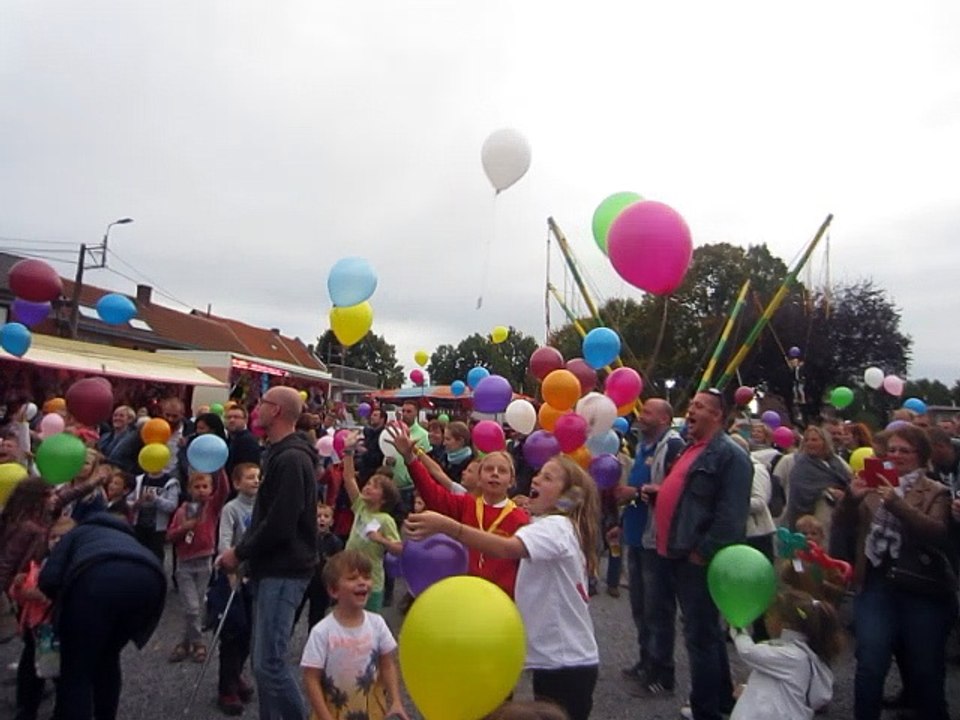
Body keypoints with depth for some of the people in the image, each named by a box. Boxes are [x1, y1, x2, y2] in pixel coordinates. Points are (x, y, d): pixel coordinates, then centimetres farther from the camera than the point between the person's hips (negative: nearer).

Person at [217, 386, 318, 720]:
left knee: (269, 663, -8)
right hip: (270, 568, 10)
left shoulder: (291, 459, -19)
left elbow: (279, 524, -24)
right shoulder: (278, 454, 14)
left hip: (284, 571, -10)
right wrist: (242, 550, 9)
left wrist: (240, 553, -10)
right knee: (263, 661, 16)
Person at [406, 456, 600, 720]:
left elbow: (508, 549, -38)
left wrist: (446, 526, -45)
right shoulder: (555, 528, 13)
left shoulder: (556, 527, -20)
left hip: (567, 664, -9)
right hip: (554, 659, 9)